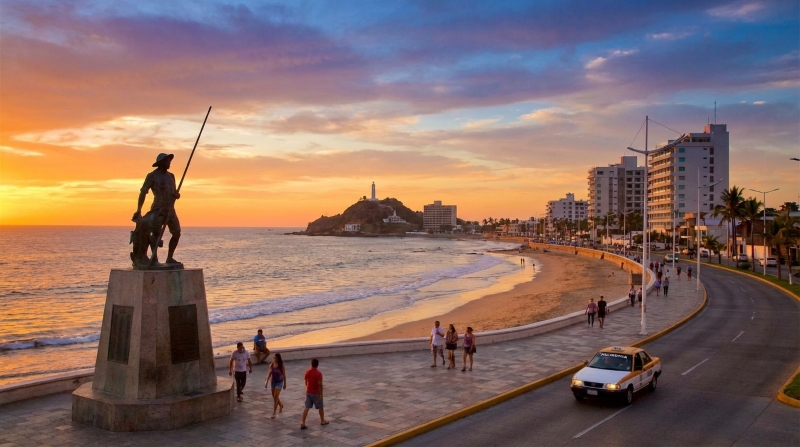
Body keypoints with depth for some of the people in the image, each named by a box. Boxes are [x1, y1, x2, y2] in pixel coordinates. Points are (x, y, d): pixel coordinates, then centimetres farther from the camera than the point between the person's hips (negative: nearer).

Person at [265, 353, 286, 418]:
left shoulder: (281, 366, -15)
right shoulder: (271, 365, -4)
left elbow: (284, 375, -7)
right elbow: (269, 374, 2)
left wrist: (285, 384, -1)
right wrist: (266, 382, -5)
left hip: (279, 382, -5)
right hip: (273, 382, 5)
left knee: (275, 397, -10)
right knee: (274, 397, 16)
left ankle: (274, 413, -5)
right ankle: (281, 405, 46)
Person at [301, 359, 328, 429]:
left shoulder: (307, 372, -2)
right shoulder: (319, 373, -19)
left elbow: (306, 382, 8)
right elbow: (320, 385, -20)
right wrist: (321, 394, -14)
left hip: (308, 392, 4)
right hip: (316, 393, -4)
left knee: (306, 407, 5)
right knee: (320, 407, 15)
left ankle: (303, 423, -1)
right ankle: (322, 421, 30)